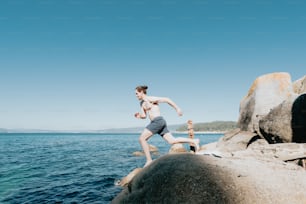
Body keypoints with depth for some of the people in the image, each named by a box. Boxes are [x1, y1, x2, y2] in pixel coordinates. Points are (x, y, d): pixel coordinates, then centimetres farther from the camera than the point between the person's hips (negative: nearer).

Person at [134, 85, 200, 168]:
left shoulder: (151, 99, -5)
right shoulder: (142, 103, 21)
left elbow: (166, 99, -5)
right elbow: (144, 116, 26)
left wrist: (177, 108, -7)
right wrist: (139, 116, 4)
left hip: (158, 121, -9)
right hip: (156, 122, 9)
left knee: (142, 139, -8)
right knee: (172, 141, 2)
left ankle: (149, 161, -4)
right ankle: (194, 141, 5)